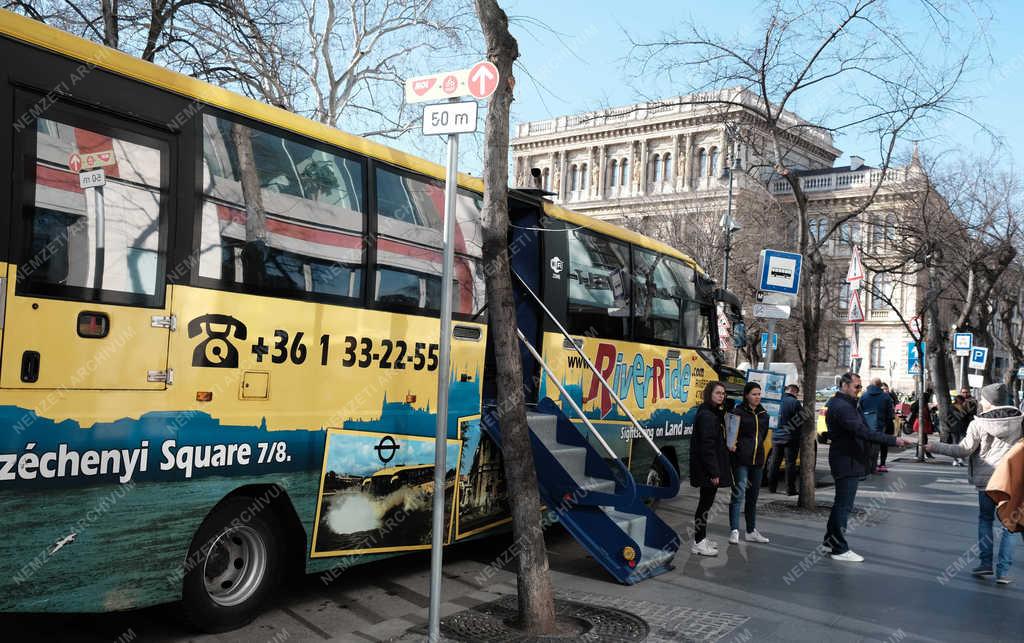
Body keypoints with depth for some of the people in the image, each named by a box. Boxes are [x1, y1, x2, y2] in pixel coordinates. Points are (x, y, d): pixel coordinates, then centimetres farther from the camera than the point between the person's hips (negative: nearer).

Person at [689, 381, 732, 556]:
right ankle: (698, 543, 3)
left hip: (709, 467, 10)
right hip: (707, 468, -10)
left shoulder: (714, 414, 15)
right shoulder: (706, 416, -17)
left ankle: (701, 538, 27)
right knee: (706, 502, -4)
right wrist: (714, 471, -23)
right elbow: (707, 445, -22)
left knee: (706, 502, 16)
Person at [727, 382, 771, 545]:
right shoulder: (738, 412, -6)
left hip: (757, 460, 6)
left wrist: (763, 458, 18)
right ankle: (734, 531, -8)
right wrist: (732, 445, -23)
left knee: (753, 496, 13)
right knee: (739, 493, -10)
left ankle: (751, 531, 22)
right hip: (741, 459, -6)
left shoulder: (763, 414, 13)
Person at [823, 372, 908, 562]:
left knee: (840, 503, 19)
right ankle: (840, 549, 3)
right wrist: (893, 440, -29)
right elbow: (863, 432, -28)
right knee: (844, 505, -4)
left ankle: (830, 541, 28)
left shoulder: (836, 403, 14)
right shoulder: (842, 407, -20)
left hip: (843, 459, 11)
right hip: (847, 461, -11)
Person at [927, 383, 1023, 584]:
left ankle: (986, 562, 15)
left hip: (987, 479, -1)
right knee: (1007, 525, 7)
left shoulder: (979, 424, -11)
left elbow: (963, 450, -9)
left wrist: (936, 447, -1)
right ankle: (1003, 571, 3)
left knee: (985, 519, 19)